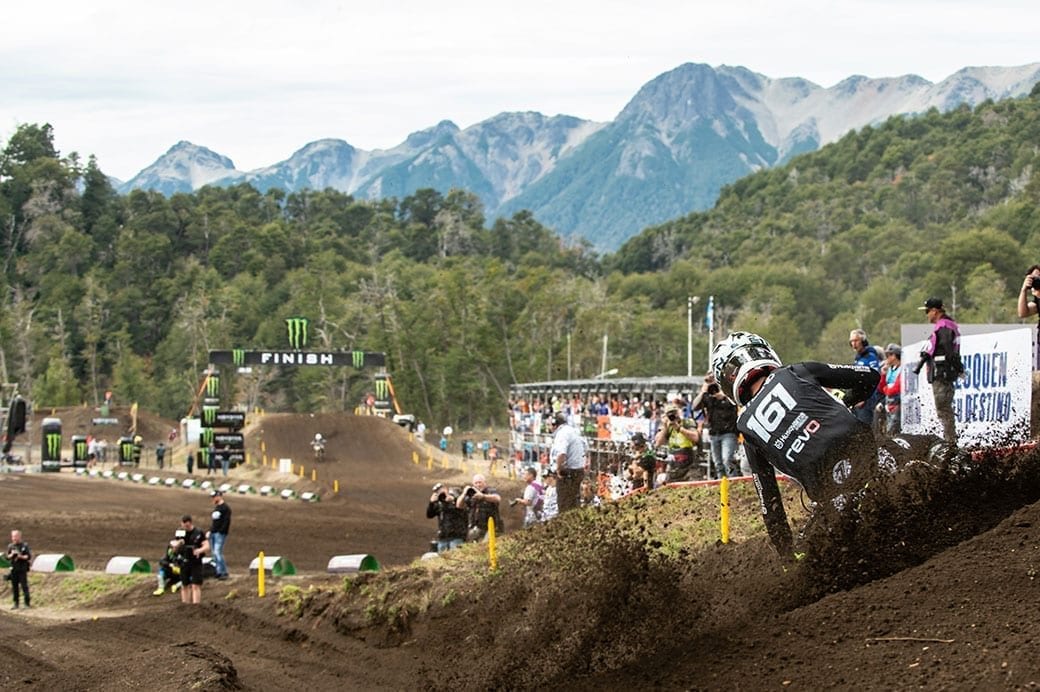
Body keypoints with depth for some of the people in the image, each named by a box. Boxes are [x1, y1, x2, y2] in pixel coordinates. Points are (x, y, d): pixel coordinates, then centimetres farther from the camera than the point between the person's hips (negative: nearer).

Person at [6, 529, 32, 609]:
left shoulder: (24, 545, -2)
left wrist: (21, 557, -21)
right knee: (14, 587, 4)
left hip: (22, 569, -4)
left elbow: (29, 557, -5)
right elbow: (7, 557, 10)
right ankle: (16, 603, 10)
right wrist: (12, 555, -10)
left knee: (24, 586, -7)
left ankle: (27, 603, -4)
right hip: (13, 569, 4)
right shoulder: (10, 546, 9)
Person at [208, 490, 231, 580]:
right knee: (214, 553, 7)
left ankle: (224, 572, -12)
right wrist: (210, 531, 17)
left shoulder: (225, 508, -8)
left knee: (218, 552, -15)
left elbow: (227, 522, -15)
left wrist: (221, 531, -20)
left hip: (220, 534, -9)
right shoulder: (216, 507, 20)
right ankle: (218, 572, 11)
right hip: (213, 533, 9)